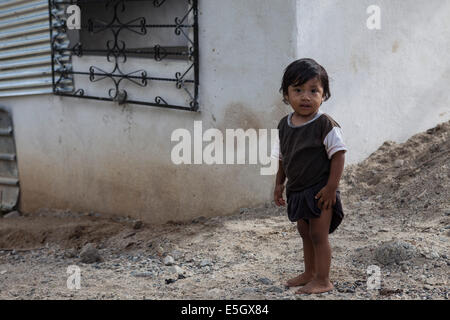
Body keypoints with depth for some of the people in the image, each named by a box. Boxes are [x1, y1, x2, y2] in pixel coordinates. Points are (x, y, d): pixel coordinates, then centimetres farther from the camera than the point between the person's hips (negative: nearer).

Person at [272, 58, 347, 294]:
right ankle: (310, 273, 34)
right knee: (305, 233, 19)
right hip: (297, 191, 7)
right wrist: (279, 184, 13)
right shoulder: (284, 125, 4)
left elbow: (338, 155, -16)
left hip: (320, 191, -7)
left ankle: (323, 281, 9)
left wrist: (331, 187, -19)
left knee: (318, 235, -2)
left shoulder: (326, 125, -16)